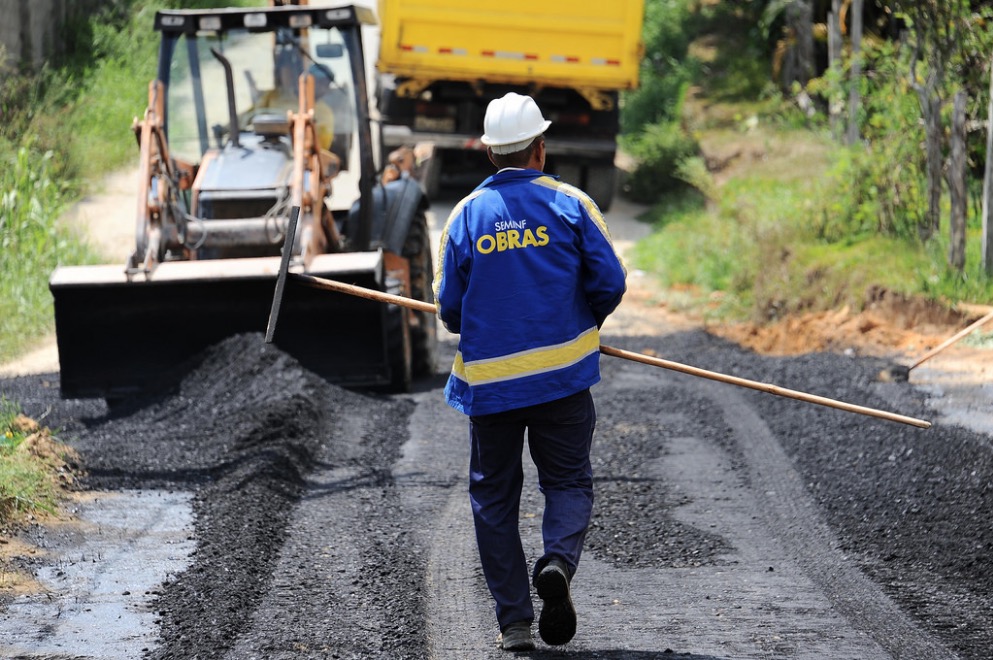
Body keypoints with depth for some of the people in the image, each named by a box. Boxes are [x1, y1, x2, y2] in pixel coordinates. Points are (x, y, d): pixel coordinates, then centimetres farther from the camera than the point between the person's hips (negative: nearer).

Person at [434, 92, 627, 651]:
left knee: (494, 496, 11)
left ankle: (515, 620, 7)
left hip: (488, 382, 1)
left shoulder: (465, 216, 1)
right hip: (562, 375, -1)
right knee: (569, 481, 12)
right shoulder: (570, 205, -3)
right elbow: (610, 281, -4)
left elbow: (449, 308, 2)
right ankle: (559, 560, -18)